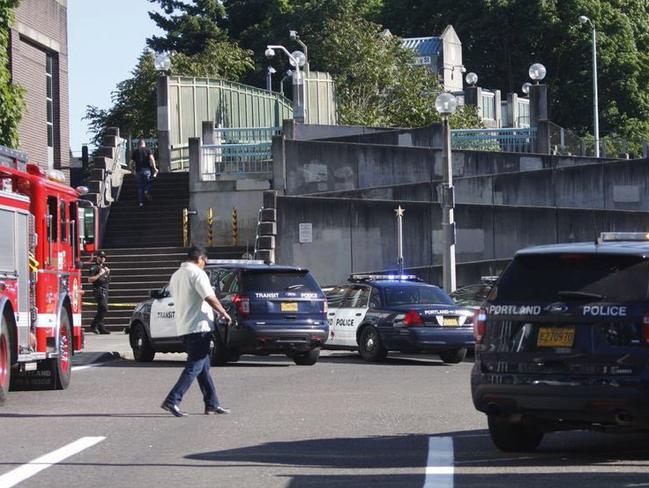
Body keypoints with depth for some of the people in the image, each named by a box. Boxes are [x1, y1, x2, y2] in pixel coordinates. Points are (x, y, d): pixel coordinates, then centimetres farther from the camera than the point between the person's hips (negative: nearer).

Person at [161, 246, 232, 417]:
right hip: (199, 326, -9)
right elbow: (210, 298, -18)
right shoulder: (197, 273, -10)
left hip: (183, 327, 9)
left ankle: (212, 404, 15)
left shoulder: (176, 276, 17)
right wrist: (224, 314, -6)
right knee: (194, 367, -8)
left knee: (203, 367, 13)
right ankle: (172, 401, -17)